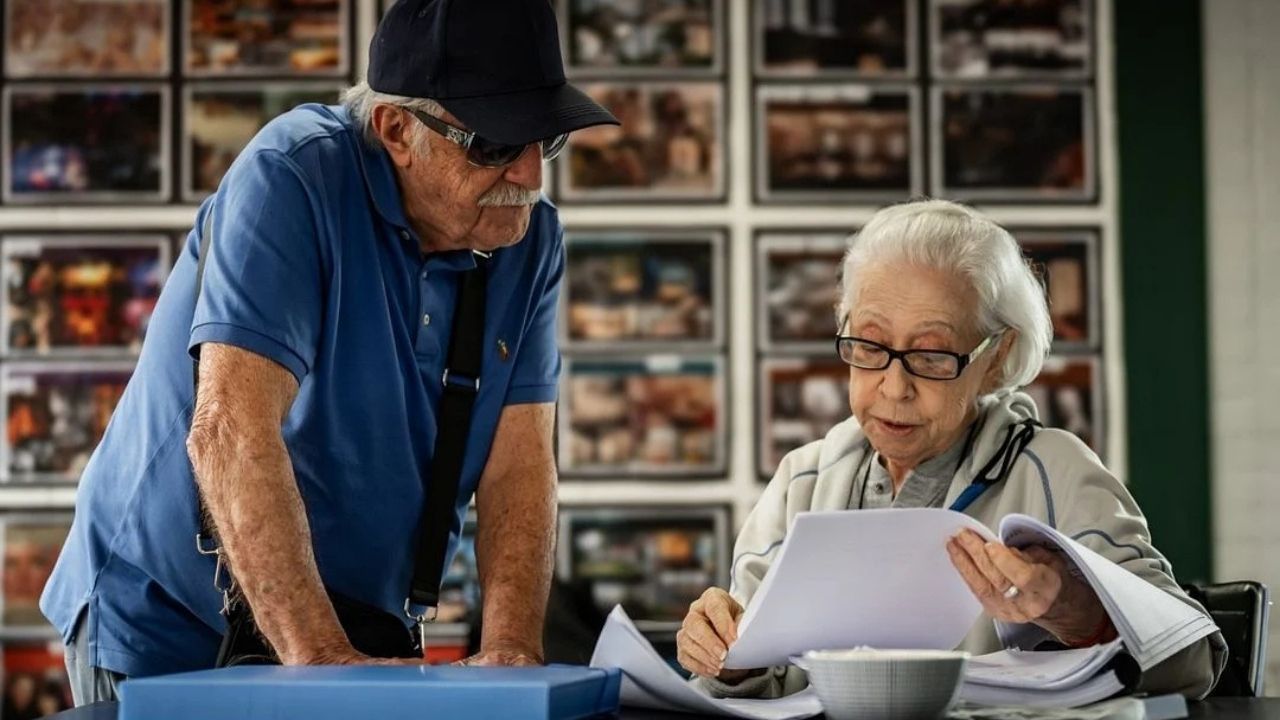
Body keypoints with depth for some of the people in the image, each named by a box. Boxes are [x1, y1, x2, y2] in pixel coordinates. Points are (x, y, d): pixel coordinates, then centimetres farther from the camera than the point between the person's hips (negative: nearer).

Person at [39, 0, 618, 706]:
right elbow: (230, 430, -30)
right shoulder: (292, 178, -21)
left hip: (366, 631, 5)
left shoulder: (531, 240, -3)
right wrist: (321, 657, -36)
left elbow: (519, 463, -8)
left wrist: (510, 653, -24)